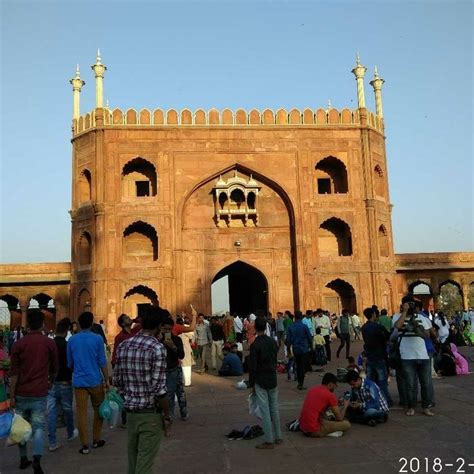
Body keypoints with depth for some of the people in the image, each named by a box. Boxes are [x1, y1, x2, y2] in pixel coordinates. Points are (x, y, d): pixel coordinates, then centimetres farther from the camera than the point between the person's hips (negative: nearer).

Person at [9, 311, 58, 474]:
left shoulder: (18, 344, -2)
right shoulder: (49, 343, -3)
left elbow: (14, 373, -4)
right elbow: (54, 368, 8)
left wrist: (12, 396, 0)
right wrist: (50, 381, 28)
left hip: (21, 393, 2)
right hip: (39, 393, -1)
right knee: (38, 427, 0)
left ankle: (23, 459, 25)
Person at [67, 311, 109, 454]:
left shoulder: (72, 340, 3)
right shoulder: (97, 339, -7)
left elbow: (70, 363, 13)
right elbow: (102, 362, -7)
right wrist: (106, 379, 0)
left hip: (79, 381, 2)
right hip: (95, 380, -2)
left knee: (81, 412, 5)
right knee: (98, 410, 15)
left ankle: (85, 445, 7)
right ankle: (96, 440, 24)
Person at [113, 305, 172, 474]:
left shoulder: (123, 346, 3)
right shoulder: (157, 348, -17)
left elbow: (117, 381, 8)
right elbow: (158, 388, -19)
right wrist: (167, 415, -8)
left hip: (130, 411, 6)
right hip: (150, 413, -6)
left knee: (133, 458, 18)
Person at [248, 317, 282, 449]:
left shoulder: (255, 345, -16)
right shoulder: (273, 342, 3)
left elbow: (252, 367, -13)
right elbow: (275, 361, 10)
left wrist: (251, 384, -5)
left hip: (260, 381, -6)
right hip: (272, 379, 6)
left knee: (265, 411, -1)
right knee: (274, 409, 15)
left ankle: (269, 441, 4)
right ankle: (278, 437, 23)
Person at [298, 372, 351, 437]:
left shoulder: (312, 389, 13)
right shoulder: (330, 395, -7)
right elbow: (340, 418, -1)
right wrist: (345, 406, 17)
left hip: (302, 427, 7)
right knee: (347, 424, 1)